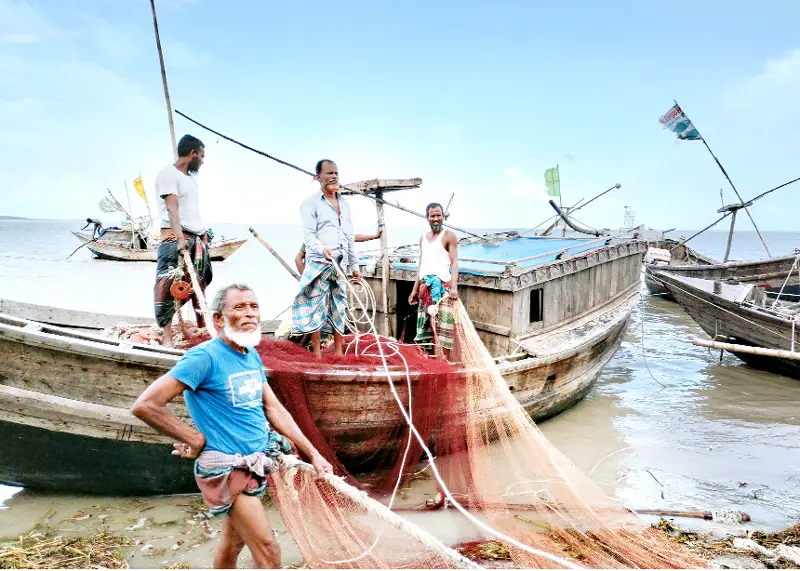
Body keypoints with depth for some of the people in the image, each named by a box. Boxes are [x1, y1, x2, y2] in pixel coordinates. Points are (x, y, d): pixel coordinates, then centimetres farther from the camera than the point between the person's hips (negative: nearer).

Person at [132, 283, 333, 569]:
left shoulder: (253, 356, 6)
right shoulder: (205, 357, -18)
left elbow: (274, 409, 10)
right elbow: (145, 405, -21)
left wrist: (313, 454, 6)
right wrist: (196, 440, -15)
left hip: (255, 466, 7)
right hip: (228, 470, -7)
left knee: (233, 544, 20)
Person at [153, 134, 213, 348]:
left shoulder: (191, 177, 21)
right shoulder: (168, 173, -5)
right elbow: (172, 209, -17)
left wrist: (203, 234, 13)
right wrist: (180, 238, -26)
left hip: (196, 239, 9)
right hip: (175, 238, -9)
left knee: (199, 286, 8)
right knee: (168, 287, -9)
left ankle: (203, 330, 13)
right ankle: (167, 337, -9)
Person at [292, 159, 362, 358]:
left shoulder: (344, 203, 18)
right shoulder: (311, 203, -1)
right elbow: (308, 235, -9)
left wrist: (355, 265, 17)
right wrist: (323, 250, -28)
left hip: (341, 264, 6)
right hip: (319, 263, -6)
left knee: (339, 308, 8)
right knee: (316, 308, -4)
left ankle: (338, 352, 14)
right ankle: (317, 353, 2)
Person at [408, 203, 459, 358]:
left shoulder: (449, 236, -2)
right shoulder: (423, 237, 16)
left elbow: (454, 263, -9)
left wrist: (454, 287, -22)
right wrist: (415, 289, 17)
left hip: (442, 286, -6)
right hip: (426, 287, 6)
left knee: (442, 327, -8)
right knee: (426, 325, 8)